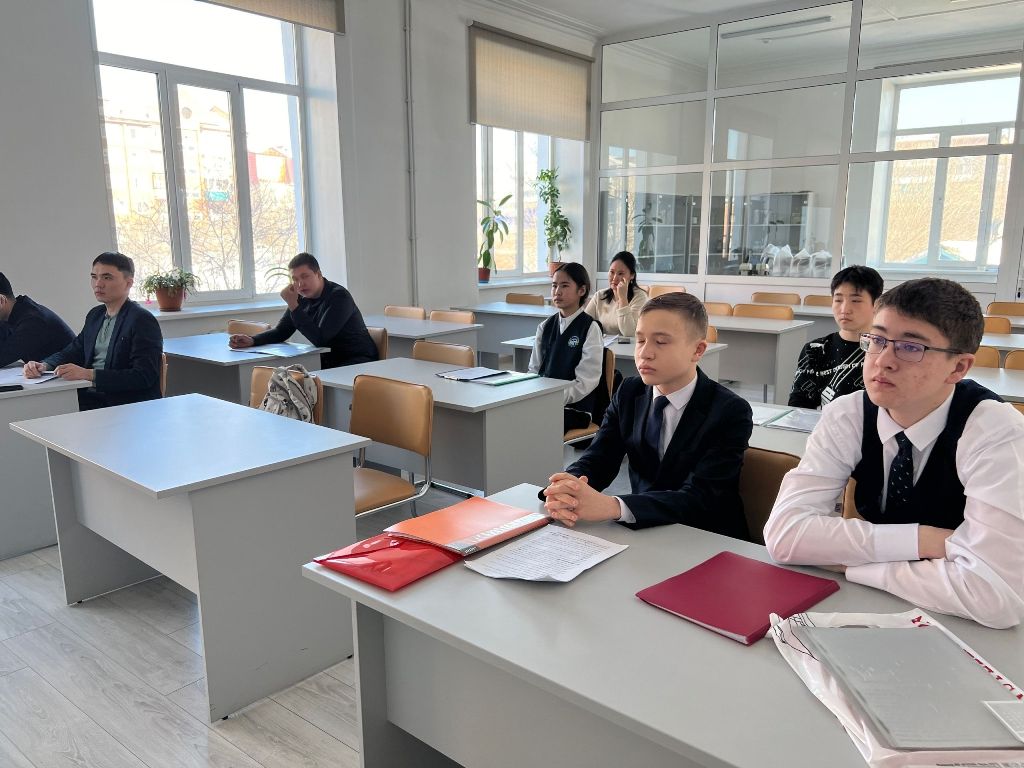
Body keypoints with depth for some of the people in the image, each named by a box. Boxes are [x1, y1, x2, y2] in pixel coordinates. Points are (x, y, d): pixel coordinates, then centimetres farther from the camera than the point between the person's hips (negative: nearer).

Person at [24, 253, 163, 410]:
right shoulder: (95, 315, 17)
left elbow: (143, 376, -19)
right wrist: (43, 366, 0)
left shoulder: (143, 321, -10)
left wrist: (89, 374, -23)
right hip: (88, 399, 7)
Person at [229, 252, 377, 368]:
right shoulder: (302, 298, 2)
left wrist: (293, 305, -28)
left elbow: (319, 339, -28)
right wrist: (251, 340, -13)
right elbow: (281, 332, 6)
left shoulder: (339, 296, -20)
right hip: (328, 361, 7)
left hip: (357, 360, -7)